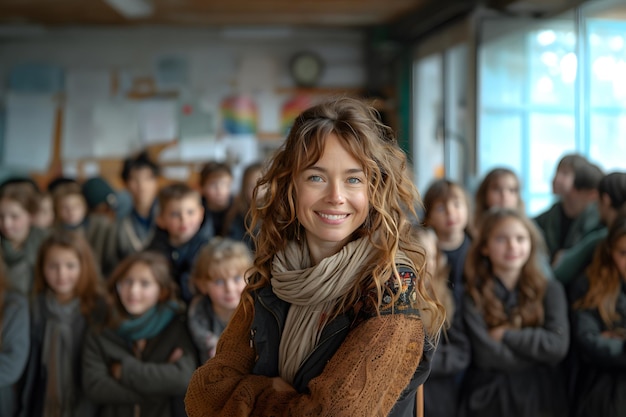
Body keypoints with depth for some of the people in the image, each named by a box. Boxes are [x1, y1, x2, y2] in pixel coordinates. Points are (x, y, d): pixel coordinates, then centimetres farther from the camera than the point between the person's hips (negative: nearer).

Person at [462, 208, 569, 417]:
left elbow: (558, 344, -10)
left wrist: (505, 335, -12)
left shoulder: (550, 289, 2)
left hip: (541, 398, 2)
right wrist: (539, 353, -10)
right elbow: (485, 354, -15)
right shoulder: (474, 296, -5)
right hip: (490, 400, -2)